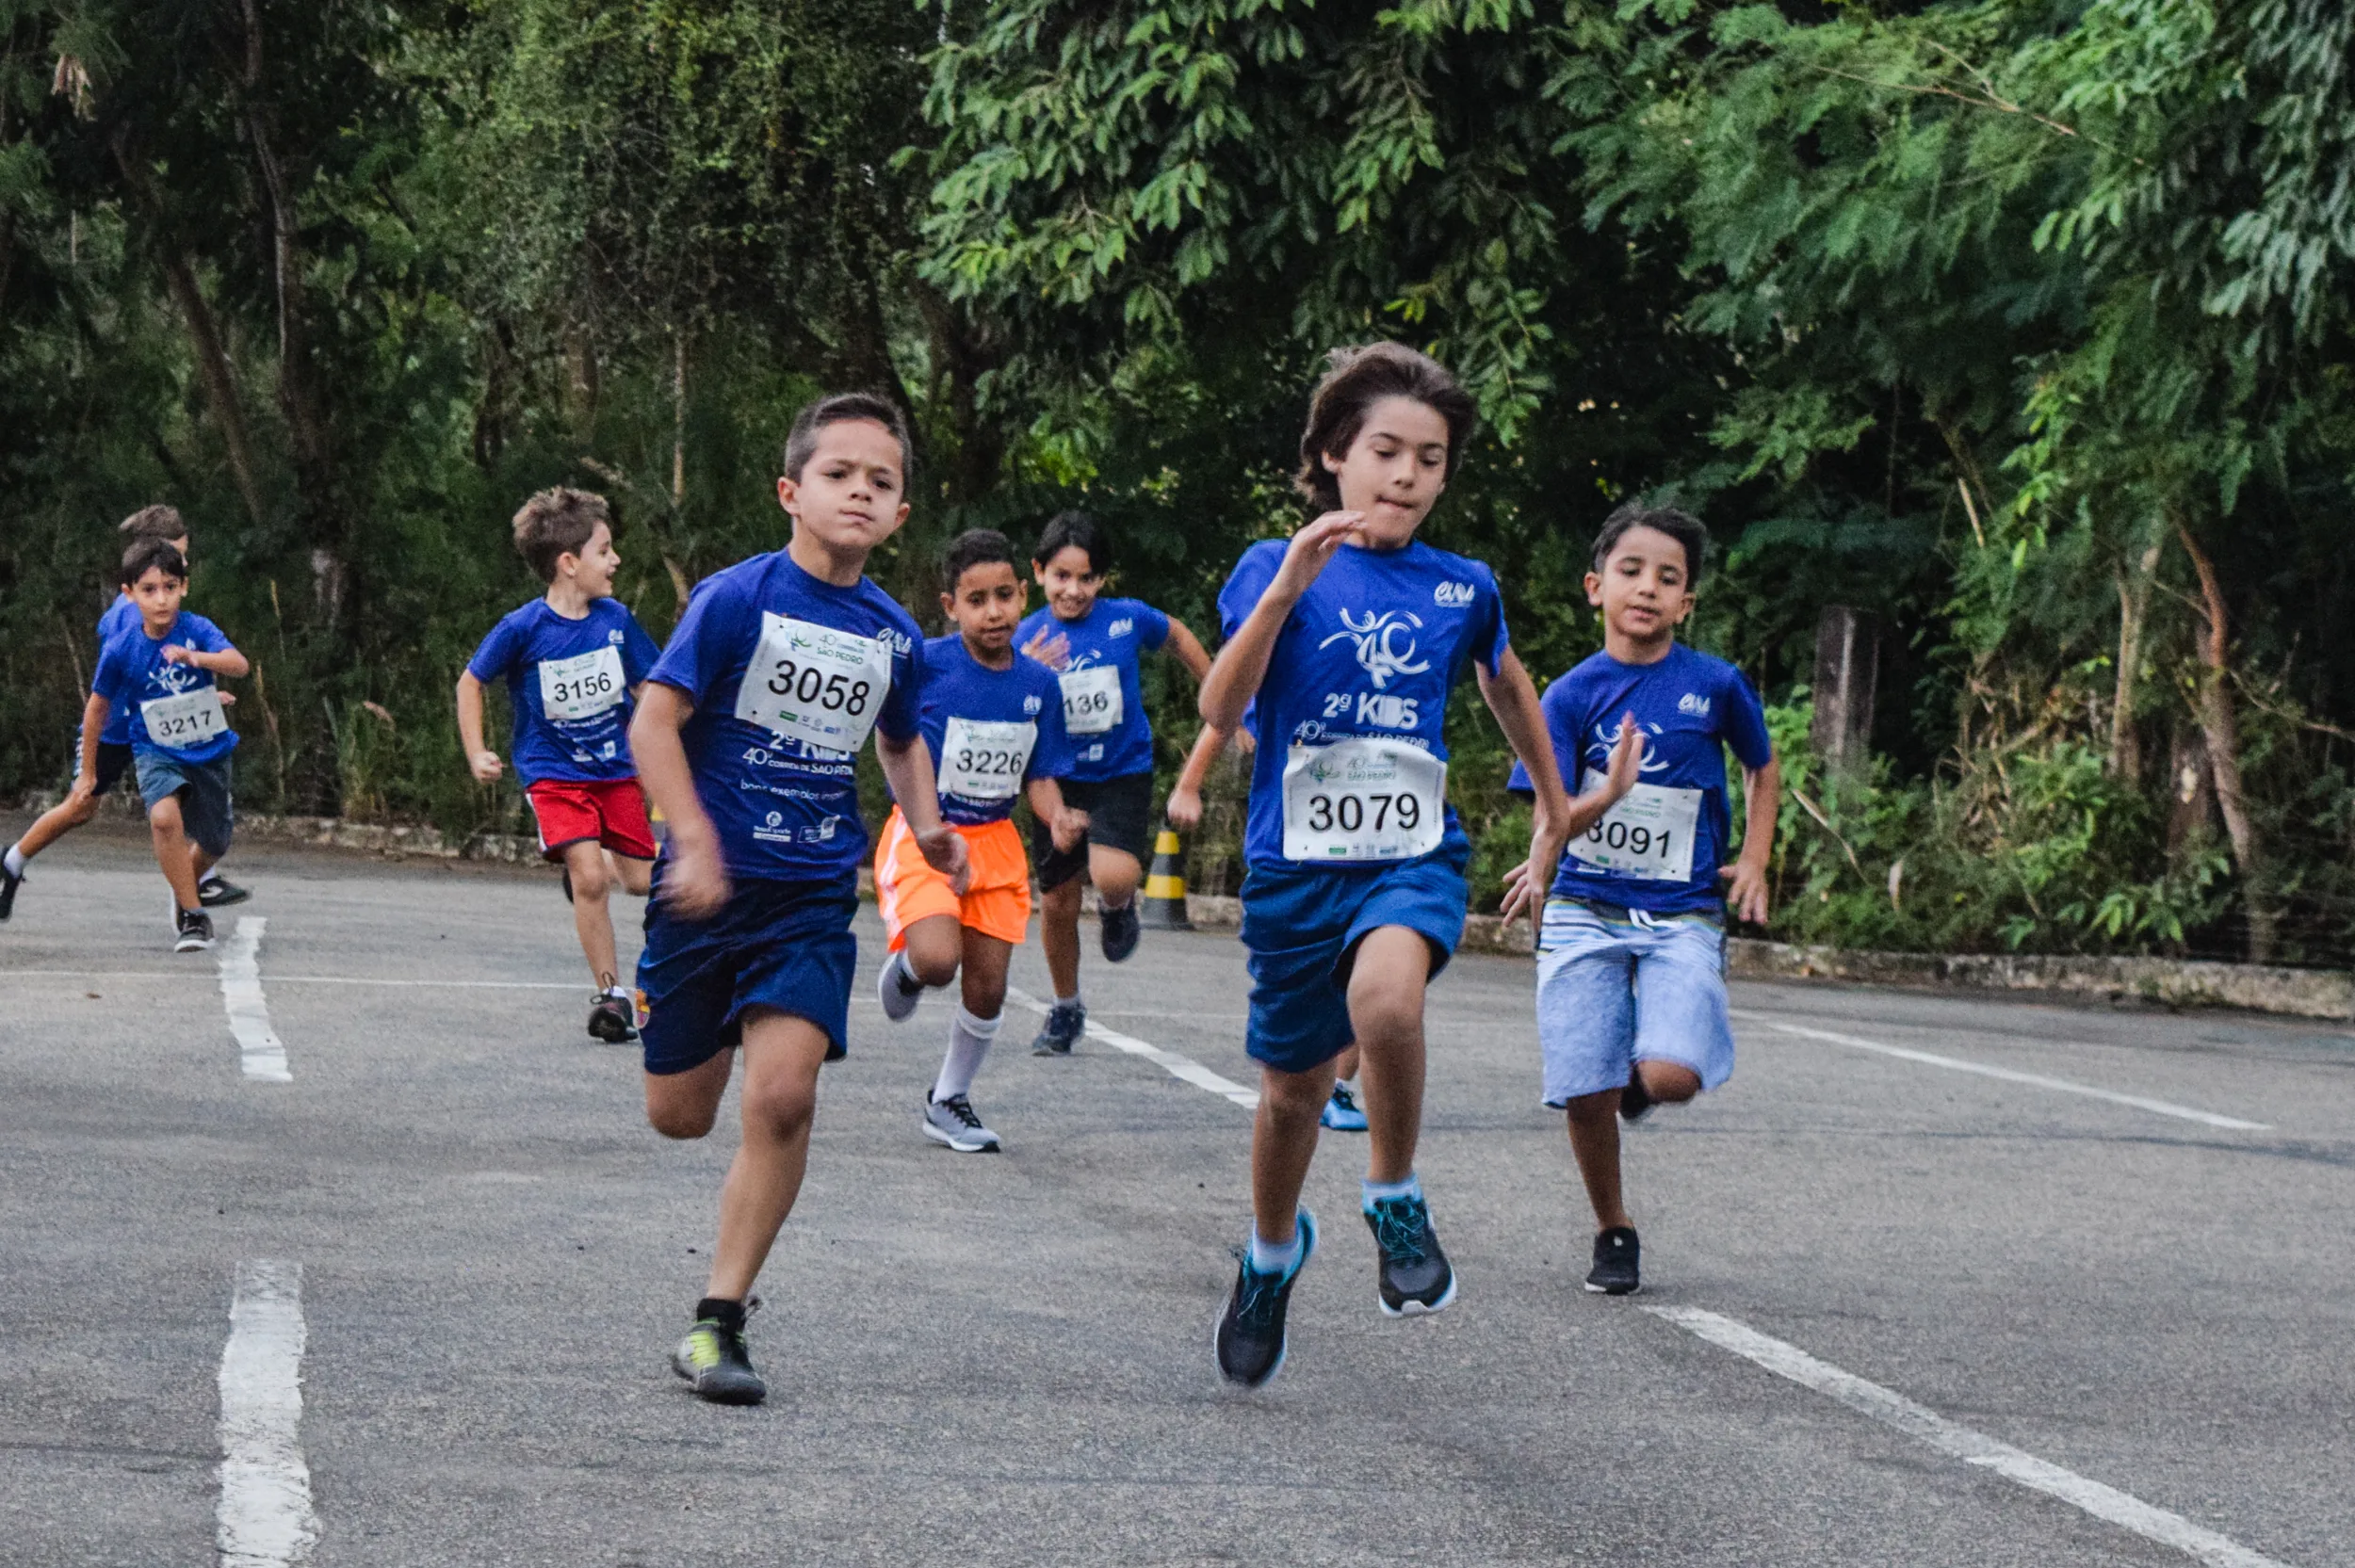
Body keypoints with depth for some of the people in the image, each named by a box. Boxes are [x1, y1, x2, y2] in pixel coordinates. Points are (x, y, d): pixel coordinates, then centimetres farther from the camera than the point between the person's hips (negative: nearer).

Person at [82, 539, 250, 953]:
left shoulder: (197, 629, -17)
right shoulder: (120, 649, -15)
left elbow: (239, 664, -36)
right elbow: (97, 711, 0)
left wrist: (196, 657, -55)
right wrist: (88, 774, 7)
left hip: (210, 752, 1)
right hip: (157, 752, -1)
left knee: (213, 846, 13)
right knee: (164, 816, -31)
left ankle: (184, 885, 49)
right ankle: (192, 916, -19)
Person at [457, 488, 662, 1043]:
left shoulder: (615, 619, -3)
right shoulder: (523, 628, -14)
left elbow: (647, 688, 10)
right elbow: (470, 682, 0)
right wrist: (477, 754, -4)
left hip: (616, 768, 4)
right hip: (553, 772, -4)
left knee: (641, 881, 2)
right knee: (589, 879, -19)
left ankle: (583, 872, 37)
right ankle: (610, 994, -8)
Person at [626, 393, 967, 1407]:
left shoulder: (894, 636, 6)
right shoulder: (738, 598, -10)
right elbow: (654, 721, -14)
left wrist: (925, 825, 8)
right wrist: (695, 839, -25)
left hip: (814, 895, 2)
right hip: (709, 883, -2)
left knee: (782, 1095, -18)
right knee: (679, 1116, 8)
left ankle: (717, 1323, -10)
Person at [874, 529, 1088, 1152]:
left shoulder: (1039, 682, -2)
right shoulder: (926, 663, -15)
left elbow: (1040, 777, 5)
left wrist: (1057, 818, -14)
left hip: (994, 842, 4)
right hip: (923, 832, -4)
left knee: (988, 988, 5)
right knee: (938, 959, -26)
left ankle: (948, 1101, 28)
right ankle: (905, 967, 13)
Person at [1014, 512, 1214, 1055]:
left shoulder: (1128, 619, -10)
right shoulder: (1029, 638, -8)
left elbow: (1178, 637, 11)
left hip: (1123, 773, -2)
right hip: (1057, 779, 2)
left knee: (1114, 877, -27)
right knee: (1057, 902, 10)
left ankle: (1118, 907, 12)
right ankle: (1066, 1010, 33)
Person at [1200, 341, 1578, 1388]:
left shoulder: (1462, 588, 4)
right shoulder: (1277, 568, -4)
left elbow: (1504, 681, 26)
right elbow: (1219, 709, -18)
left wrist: (1553, 802, 36)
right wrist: (1287, 589, -30)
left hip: (1415, 854, 0)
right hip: (1295, 860, 0)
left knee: (1384, 995, -33)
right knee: (1293, 1089, 12)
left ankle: (1395, 1202, -10)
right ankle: (1273, 1252, 43)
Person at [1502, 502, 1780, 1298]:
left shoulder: (1716, 685, -1)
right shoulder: (1573, 694, -2)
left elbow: (1763, 768, 18)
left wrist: (1754, 858, 6)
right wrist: (1606, 797, -31)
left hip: (1682, 917, -1)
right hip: (1585, 911, 1)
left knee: (1672, 1076, -21)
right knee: (1585, 1095, -4)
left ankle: (1641, 1082, 17)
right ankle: (1613, 1233, 20)